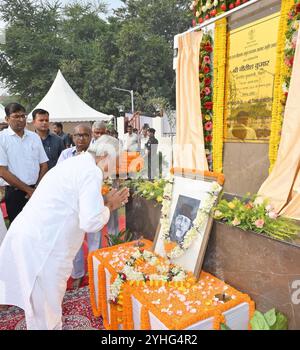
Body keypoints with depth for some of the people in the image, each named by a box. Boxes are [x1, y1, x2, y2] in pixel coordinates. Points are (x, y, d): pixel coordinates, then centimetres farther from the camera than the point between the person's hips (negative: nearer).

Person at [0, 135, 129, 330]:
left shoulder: (75, 164, 13)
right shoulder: (92, 171, -17)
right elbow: (91, 222, -22)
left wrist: (107, 204, 13)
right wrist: (109, 206, -3)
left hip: (28, 236, 10)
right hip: (42, 244, -9)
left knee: (39, 300, 29)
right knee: (47, 307, 11)